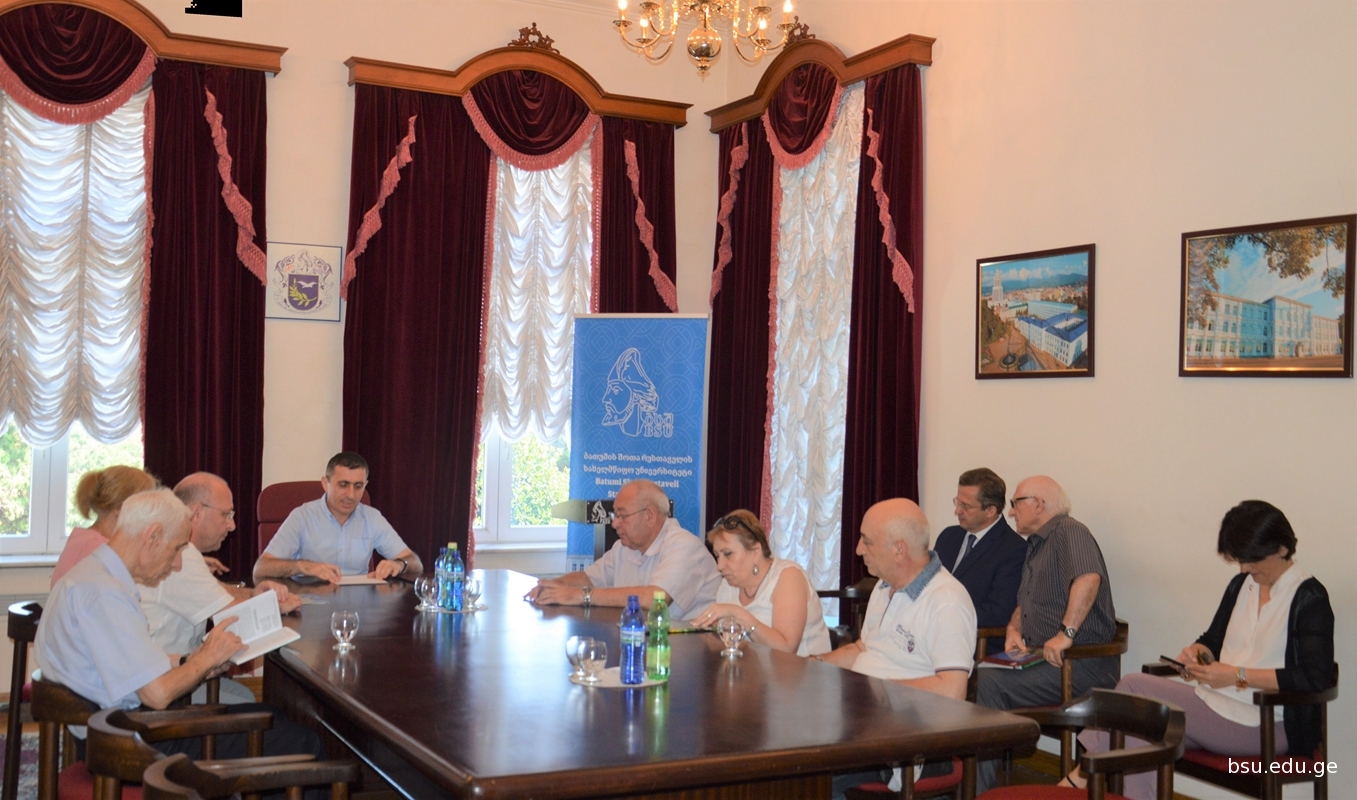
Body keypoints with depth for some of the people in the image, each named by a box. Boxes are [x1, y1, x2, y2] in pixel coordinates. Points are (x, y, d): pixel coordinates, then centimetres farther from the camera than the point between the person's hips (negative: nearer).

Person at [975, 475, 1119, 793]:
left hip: (1080, 663, -9)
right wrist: (1014, 629, 8)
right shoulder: (1036, 545, 22)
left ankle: (979, 789, -16)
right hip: (1041, 658, 9)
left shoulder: (1069, 531, -9)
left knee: (988, 683, -25)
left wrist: (1066, 633, -32)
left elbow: (1088, 577, -29)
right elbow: (1024, 604, 30)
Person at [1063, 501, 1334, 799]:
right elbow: (1213, 640, 23)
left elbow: (1316, 678, -18)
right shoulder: (1241, 585, 14)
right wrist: (1196, 652, -2)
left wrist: (1239, 675, -23)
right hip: (1217, 703, 7)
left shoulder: (1309, 598, -8)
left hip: (1265, 726, -7)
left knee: (1133, 687, -19)